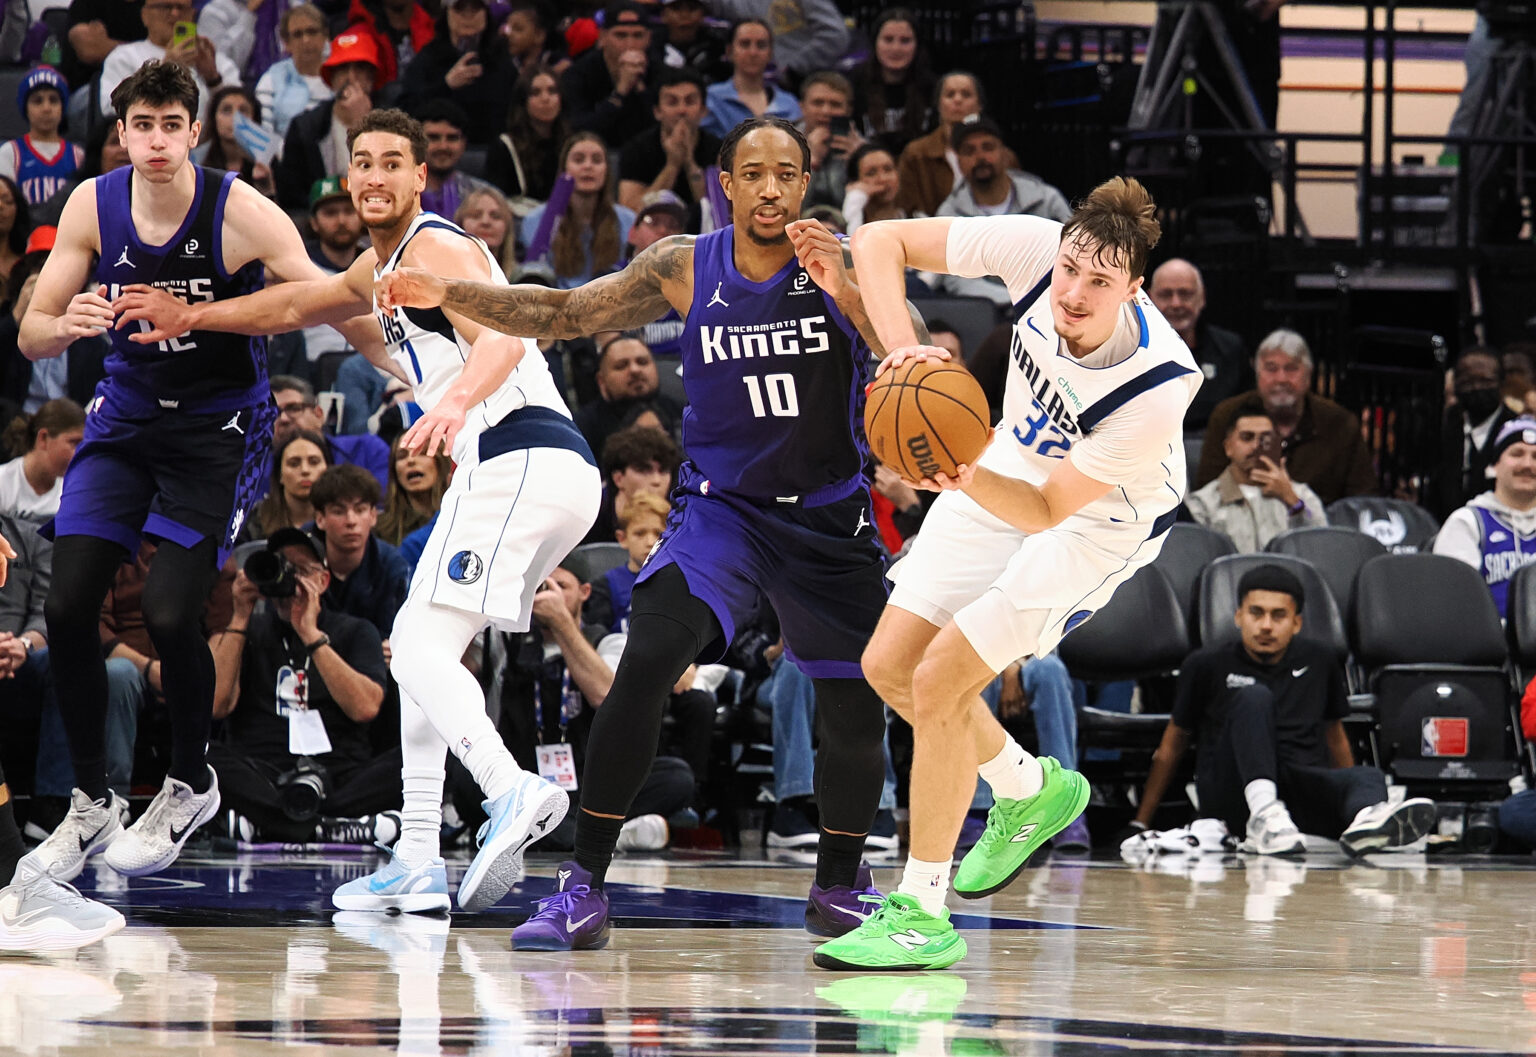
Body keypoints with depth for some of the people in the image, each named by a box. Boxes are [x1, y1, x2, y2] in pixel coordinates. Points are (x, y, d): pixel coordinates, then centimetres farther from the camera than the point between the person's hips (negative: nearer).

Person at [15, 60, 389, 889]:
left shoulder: (241, 213, -20)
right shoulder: (92, 206, -8)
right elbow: (32, 335, -4)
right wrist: (70, 324, -27)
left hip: (220, 424, -4)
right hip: (127, 411, 4)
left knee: (169, 612, -16)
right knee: (67, 604, -7)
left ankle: (190, 786, 11)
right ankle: (91, 804, 11)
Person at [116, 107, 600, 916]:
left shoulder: (435, 250, -6)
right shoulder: (381, 265, 25)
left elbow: (506, 336, -25)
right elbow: (296, 306, 41)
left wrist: (457, 401, -43)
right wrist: (191, 317, 43)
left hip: (522, 463, -10)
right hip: (505, 470, 10)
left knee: (419, 643, -20)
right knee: (420, 646, 17)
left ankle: (512, 792, -41)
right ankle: (417, 863, 16)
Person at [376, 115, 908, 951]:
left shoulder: (842, 263, -12)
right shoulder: (685, 268, -6)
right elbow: (566, 315, 3)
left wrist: (844, 293, -45)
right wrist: (447, 296, -8)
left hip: (829, 516, 0)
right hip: (722, 501, 0)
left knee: (856, 715, 1)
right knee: (644, 665, -21)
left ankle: (837, 887, 28)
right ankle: (584, 889, -17)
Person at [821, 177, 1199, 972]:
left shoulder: (1157, 386, -37)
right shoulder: (1035, 248, -29)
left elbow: (1046, 513, -27)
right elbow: (880, 241, -21)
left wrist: (974, 483, -46)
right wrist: (902, 346, -37)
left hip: (1099, 520, -6)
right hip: (1017, 462, 6)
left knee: (939, 682, -14)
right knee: (889, 666, 8)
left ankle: (922, 913, -1)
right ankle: (1031, 790, 34)